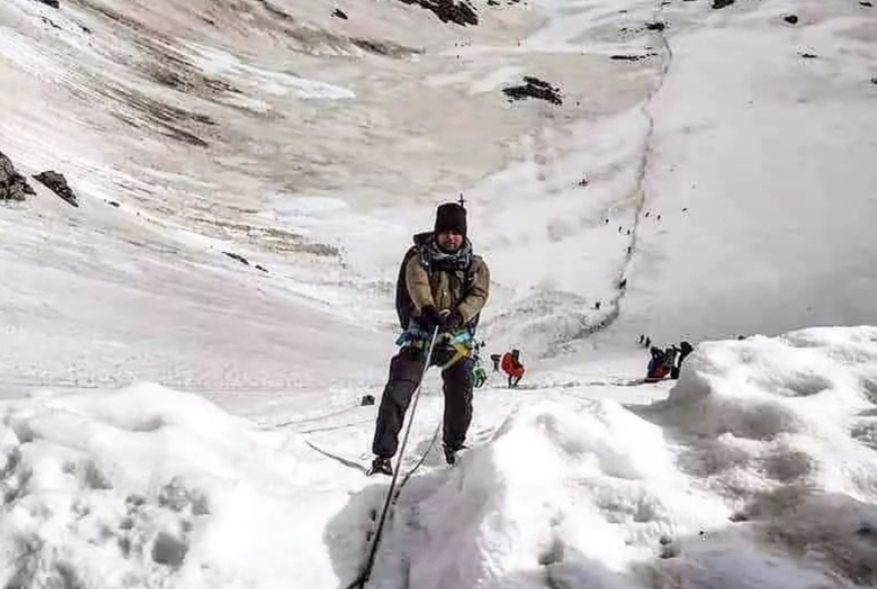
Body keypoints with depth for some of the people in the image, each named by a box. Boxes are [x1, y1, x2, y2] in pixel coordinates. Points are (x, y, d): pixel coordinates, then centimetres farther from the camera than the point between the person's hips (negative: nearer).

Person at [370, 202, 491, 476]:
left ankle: (453, 447, 24)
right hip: (420, 335, -1)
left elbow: (479, 294, -9)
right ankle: (383, 453, -5)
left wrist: (458, 316, -29)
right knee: (398, 391, -10)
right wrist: (428, 309, -39)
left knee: (461, 394, -2)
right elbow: (417, 284, -17)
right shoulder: (420, 260, 3)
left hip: (457, 339, 1)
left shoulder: (476, 266, 8)